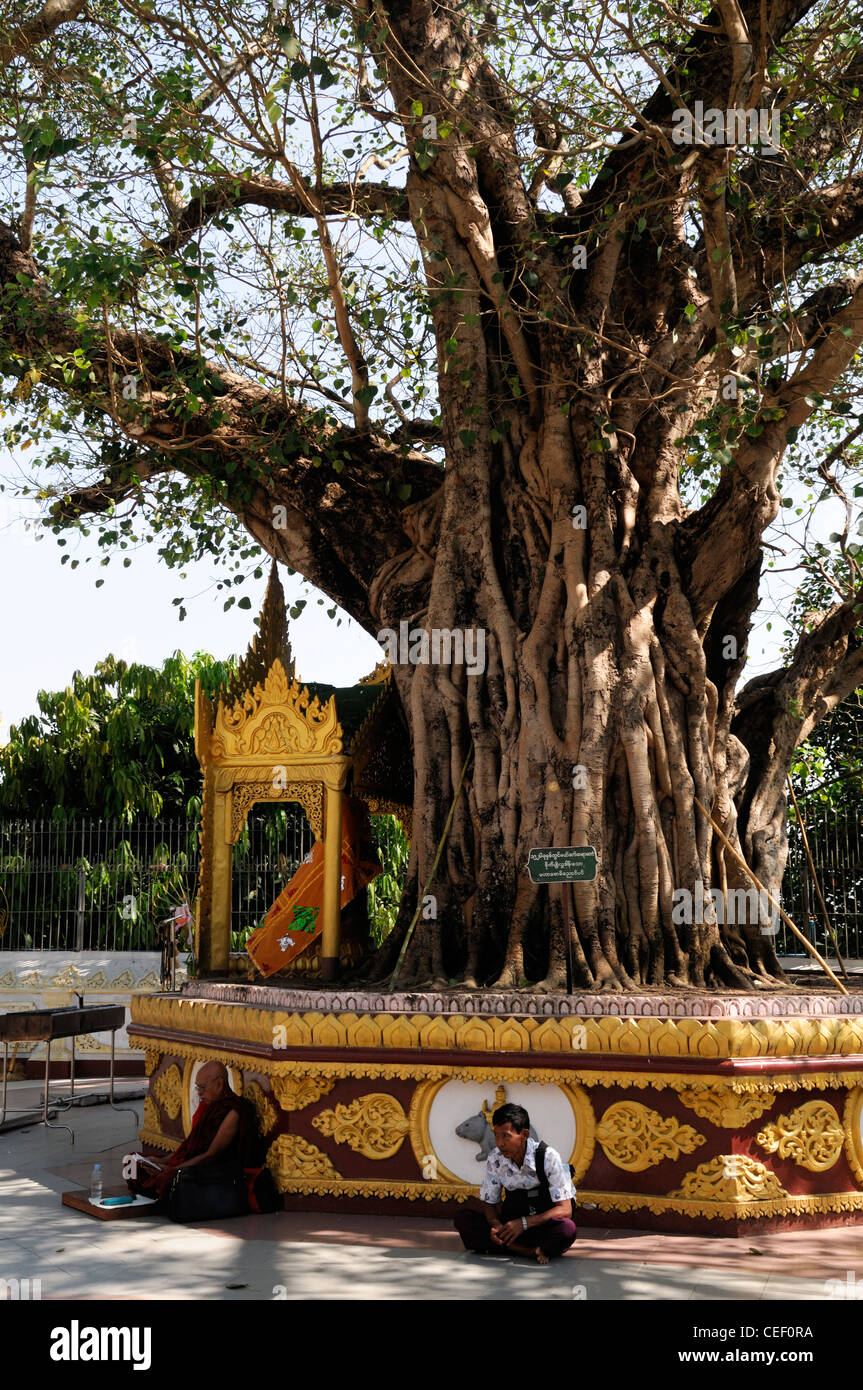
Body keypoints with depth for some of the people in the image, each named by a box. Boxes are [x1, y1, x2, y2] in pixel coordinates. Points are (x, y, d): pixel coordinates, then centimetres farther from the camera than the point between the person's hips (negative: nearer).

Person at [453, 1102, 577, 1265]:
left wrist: (524, 1223, -29)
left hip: (546, 1225, -4)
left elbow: (565, 1209, -18)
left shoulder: (548, 1157, -16)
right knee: (463, 1219, -18)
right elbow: (489, 1202, 4)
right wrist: (496, 1225, -20)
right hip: (513, 1223, 4)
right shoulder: (495, 1159, -5)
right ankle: (528, 1250, -25)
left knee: (567, 1229, -38)